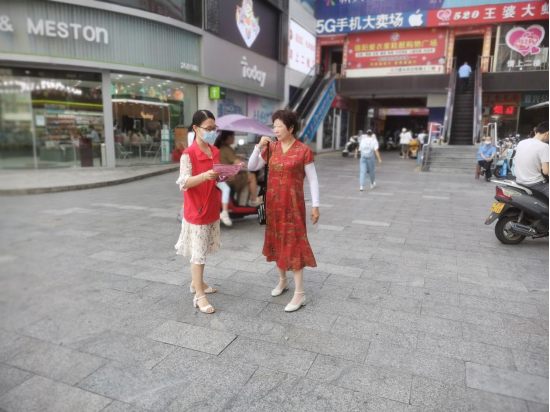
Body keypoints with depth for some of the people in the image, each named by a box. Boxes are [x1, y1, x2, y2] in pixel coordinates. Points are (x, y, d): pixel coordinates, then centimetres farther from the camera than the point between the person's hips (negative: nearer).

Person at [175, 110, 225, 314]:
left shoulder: (215, 151, 7)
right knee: (198, 253, -1)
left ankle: (196, 283, 34)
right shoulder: (188, 154, -15)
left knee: (203, 251, 17)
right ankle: (199, 296, 8)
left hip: (212, 210, 7)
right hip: (196, 212, -7)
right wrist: (204, 176, -36)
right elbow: (183, 183, -21)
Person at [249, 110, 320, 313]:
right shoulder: (271, 148, 3)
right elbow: (252, 167, 6)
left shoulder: (303, 150, -10)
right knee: (277, 241, 15)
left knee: (293, 244, -4)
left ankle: (300, 294, 4)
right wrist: (259, 147, -9)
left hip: (293, 203, -5)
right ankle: (282, 280, 35)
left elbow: (312, 179, -7)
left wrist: (315, 205, -9)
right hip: (273, 202, 5)